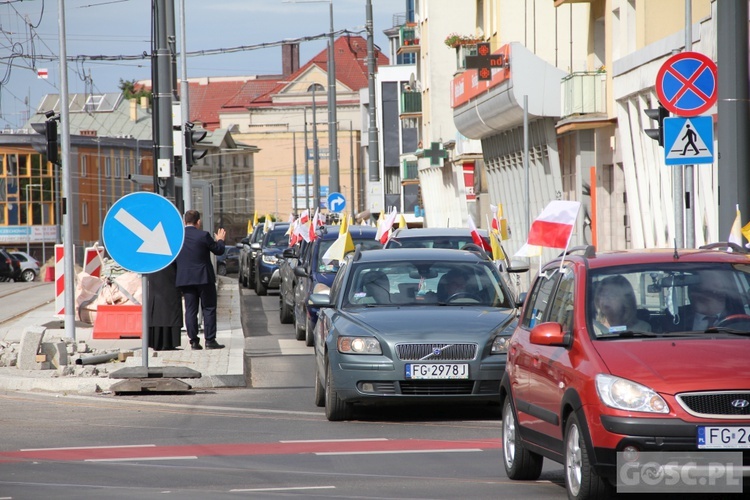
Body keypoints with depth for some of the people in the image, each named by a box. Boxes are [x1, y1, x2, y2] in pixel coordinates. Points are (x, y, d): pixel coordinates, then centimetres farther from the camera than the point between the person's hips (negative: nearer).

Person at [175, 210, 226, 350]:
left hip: (184, 279, 3)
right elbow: (218, 250, -2)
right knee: (209, 309, 4)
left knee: (190, 310, 7)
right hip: (204, 278, -3)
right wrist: (220, 240, 20)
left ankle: (194, 341, 5)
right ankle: (210, 340, 0)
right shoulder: (203, 236, -12)